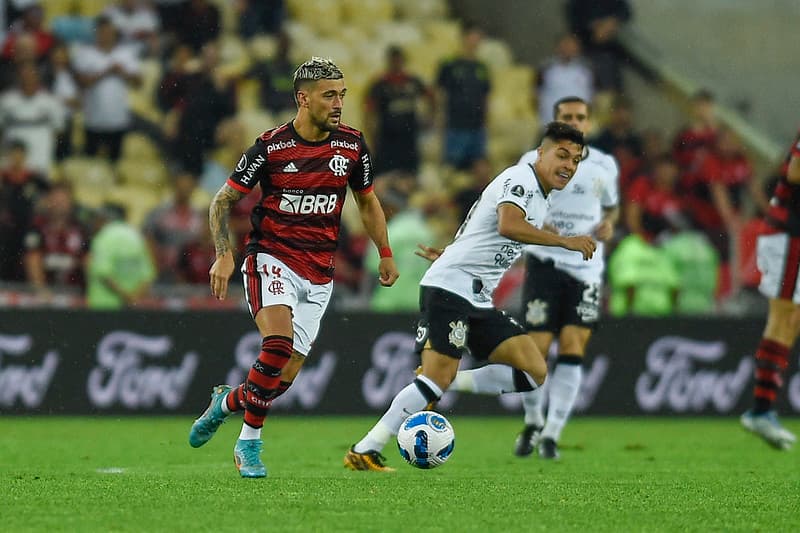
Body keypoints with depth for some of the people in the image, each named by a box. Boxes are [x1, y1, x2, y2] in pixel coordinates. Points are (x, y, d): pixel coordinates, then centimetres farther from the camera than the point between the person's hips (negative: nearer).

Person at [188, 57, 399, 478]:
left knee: (286, 374, -2)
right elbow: (222, 201, -1)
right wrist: (223, 255, -13)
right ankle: (250, 440, -8)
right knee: (279, 343, -27)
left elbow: (367, 201, 19)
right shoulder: (271, 146, -9)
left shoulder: (352, 145, 1)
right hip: (271, 258, -4)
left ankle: (229, 401, 27)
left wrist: (385, 254, 16)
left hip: (318, 275, 4)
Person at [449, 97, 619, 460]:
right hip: (545, 263, -2)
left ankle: (551, 434, -3)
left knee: (572, 350, -9)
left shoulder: (604, 166, 7)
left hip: (586, 269, 2)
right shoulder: (533, 162, -2)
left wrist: (609, 224, 2)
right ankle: (533, 422, 18)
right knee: (536, 349, -8)